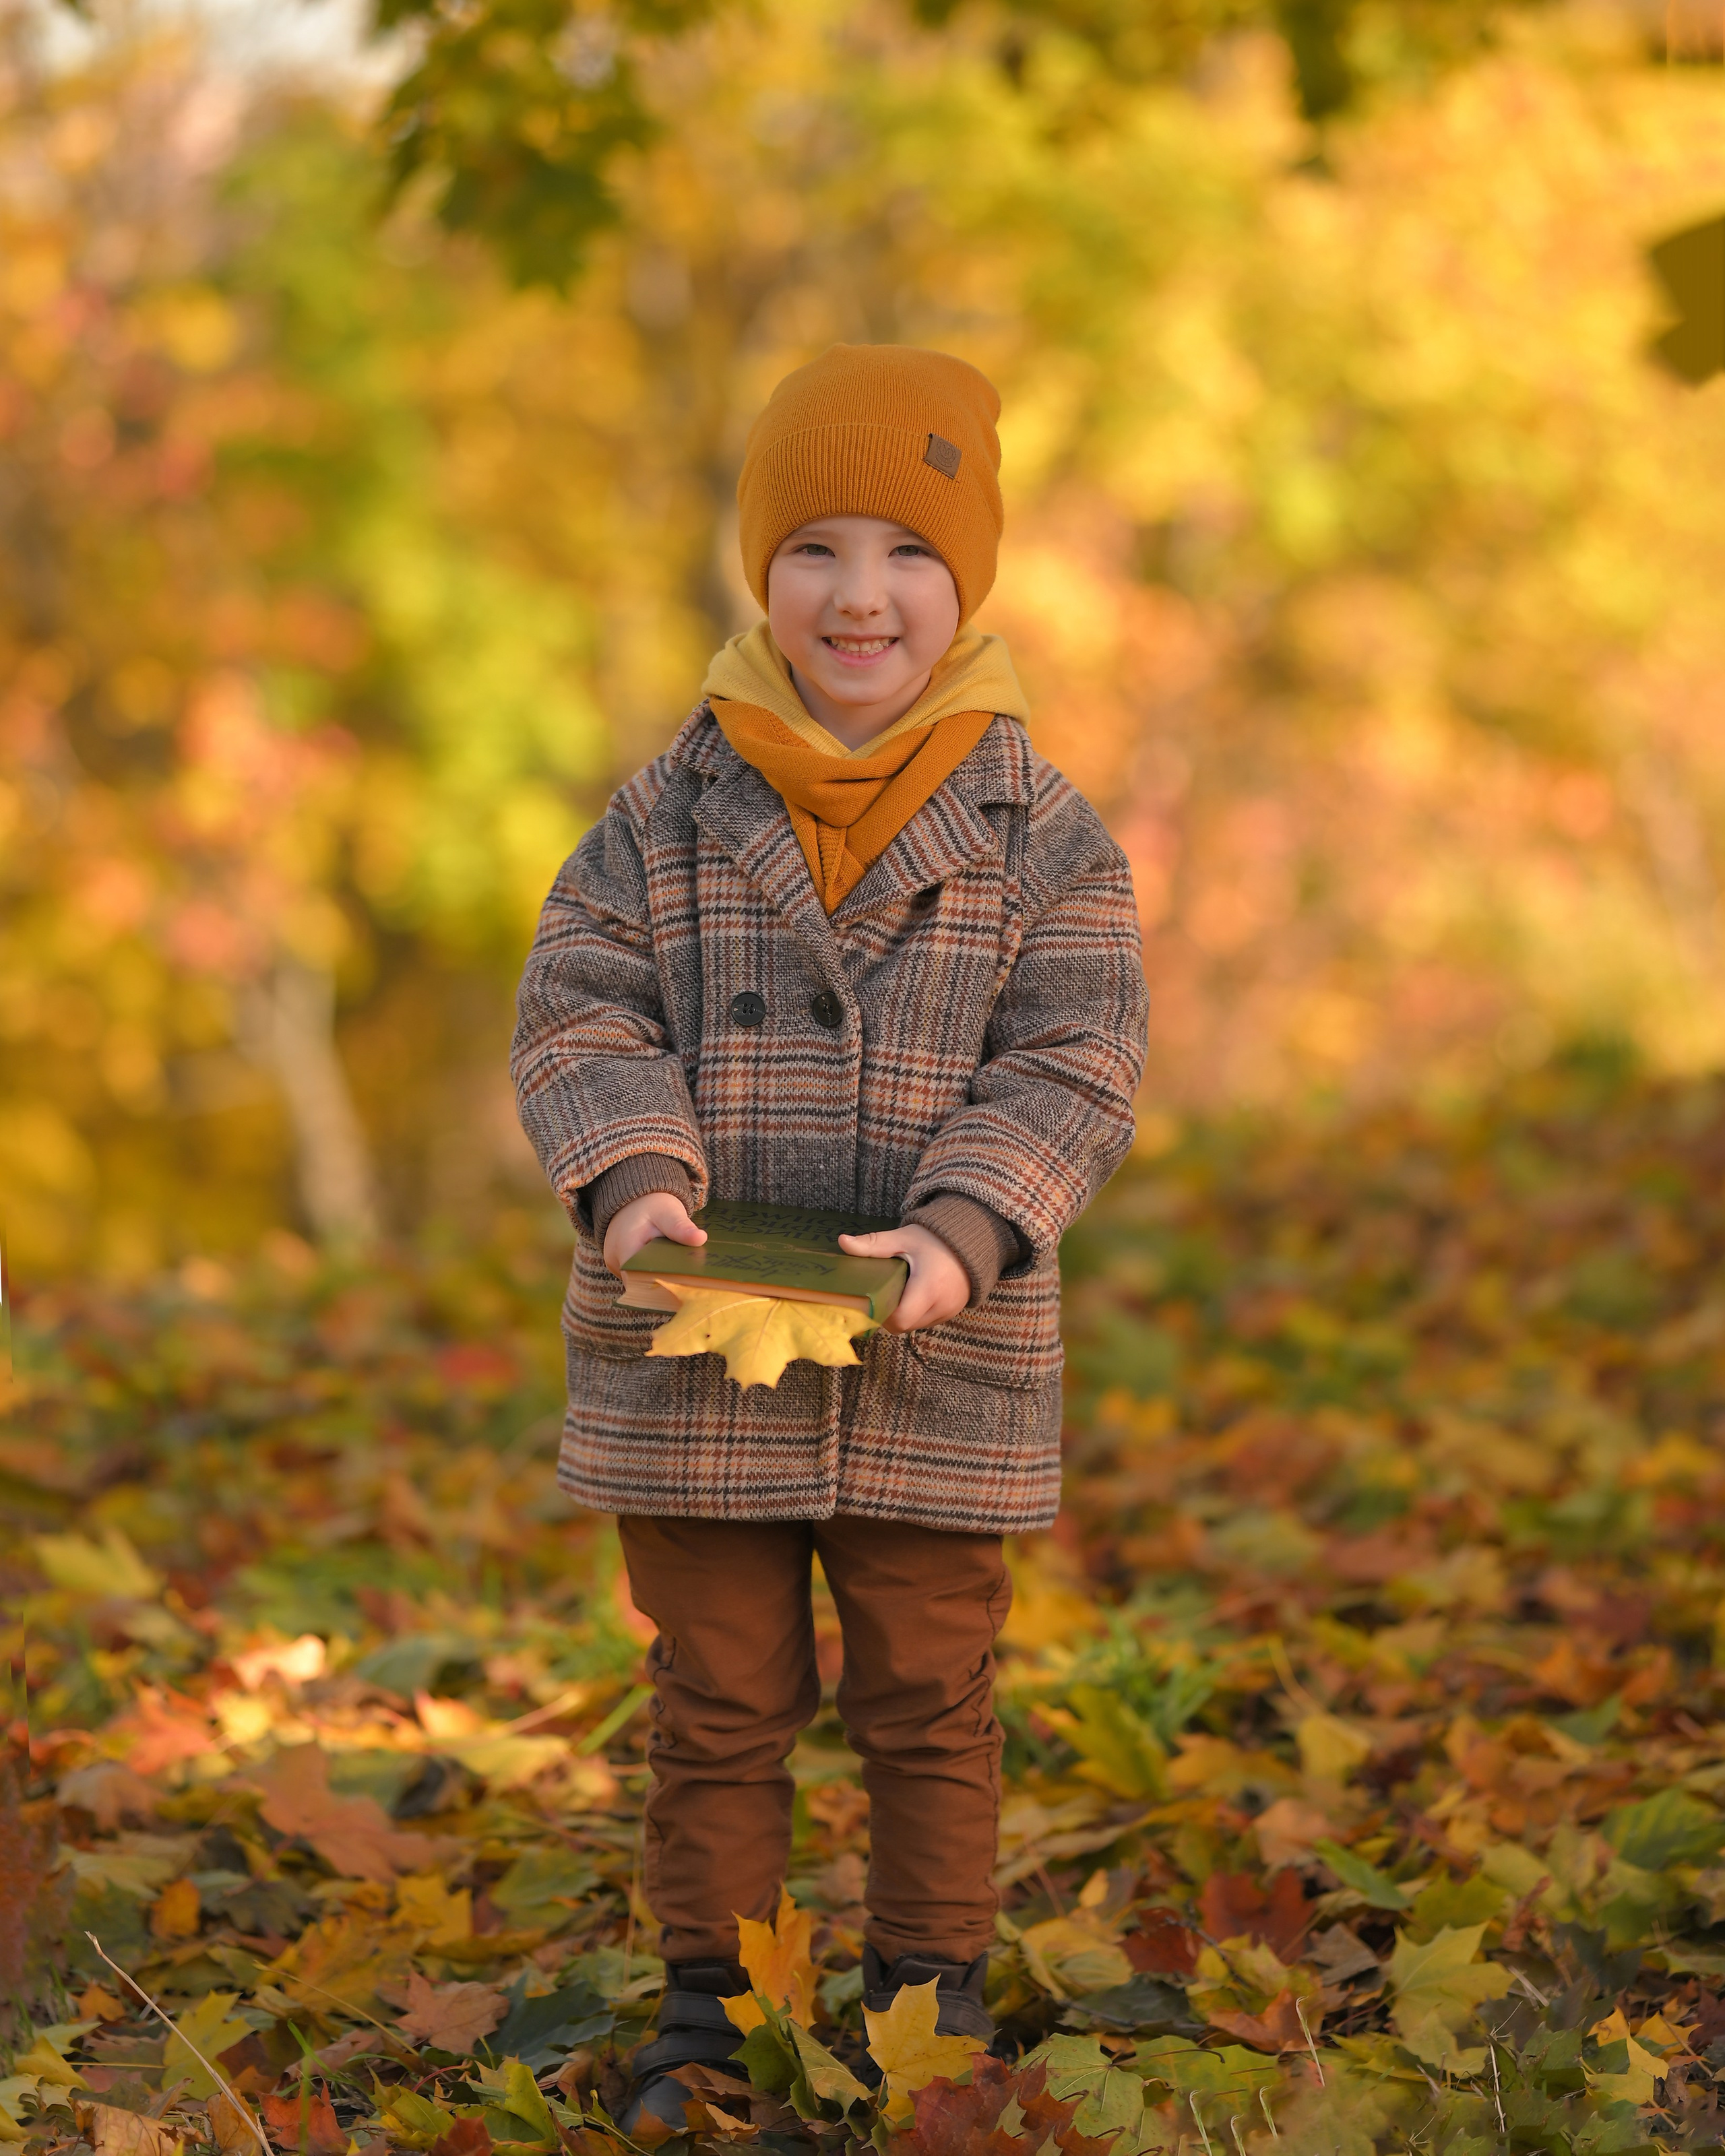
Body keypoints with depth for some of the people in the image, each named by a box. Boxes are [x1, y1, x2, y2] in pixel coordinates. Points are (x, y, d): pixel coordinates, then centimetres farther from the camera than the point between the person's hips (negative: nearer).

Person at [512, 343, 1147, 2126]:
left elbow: (1070, 1070, -7)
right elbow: (579, 1016, -2)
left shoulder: (1042, 837, -1)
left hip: (939, 1368, -1)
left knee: (927, 1700, 11)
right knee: (719, 1700, 11)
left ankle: (934, 1995, 26)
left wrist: (963, 1232, -23)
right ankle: (707, 1999, 25)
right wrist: (635, 1179, -21)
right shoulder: (670, 818, 2)